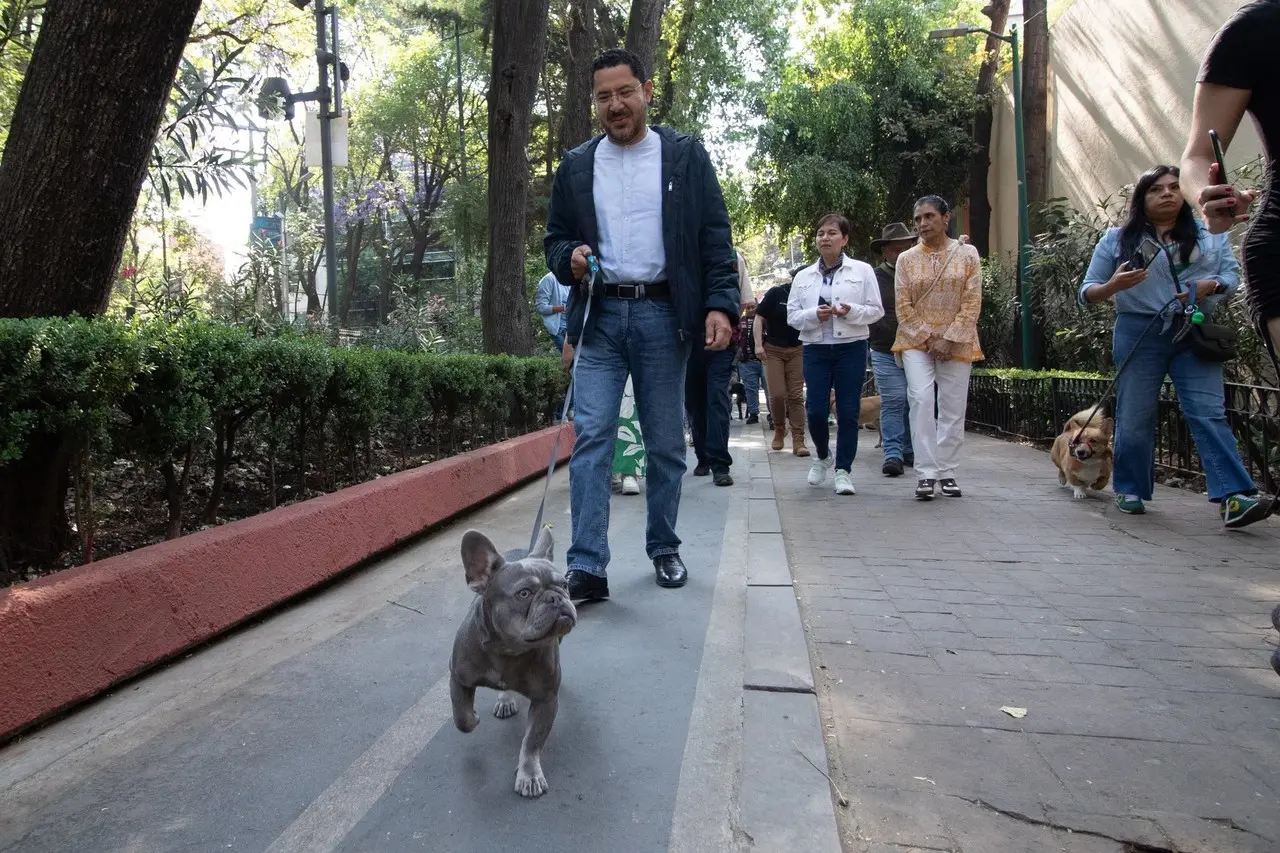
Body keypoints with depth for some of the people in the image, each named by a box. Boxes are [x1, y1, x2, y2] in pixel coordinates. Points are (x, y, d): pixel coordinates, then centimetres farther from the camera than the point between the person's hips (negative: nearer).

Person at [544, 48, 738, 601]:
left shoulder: (686, 156, 5)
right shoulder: (576, 166, 11)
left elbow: (715, 238, 1)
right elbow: (555, 238, 16)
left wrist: (720, 304, -11)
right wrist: (570, 257, -8)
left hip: (663, 315, -1)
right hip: (599, 315, 1)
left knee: (665, 442, 7)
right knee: (591, 438, -8)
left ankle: (664, 549, 23)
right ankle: (587, 567, -7)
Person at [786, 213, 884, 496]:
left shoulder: (862, 271, 4)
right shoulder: (803, 276, 10)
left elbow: (876, 310, 2)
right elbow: (792, 315, 6)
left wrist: (852, 311, -17)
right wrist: (814, 315, -13)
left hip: (851, 347, -1)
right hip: (815, 348, 2)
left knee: (848, 412, -1)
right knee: (815, 410, -2)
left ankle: (843, 470, 8)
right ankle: (822, 456, 26)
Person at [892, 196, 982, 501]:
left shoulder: (967, 254, 3)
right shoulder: (906, 259, 5)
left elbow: (972, 303, -2)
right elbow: (903, 306, 1)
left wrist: (948, 339, -11)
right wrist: (929, 338, -9)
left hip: (957, 343, 0)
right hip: (916, 342, 0)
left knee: (953, 408, 2)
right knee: (921, 400, -16)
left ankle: (946, 472, 14)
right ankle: (926, 473, -13)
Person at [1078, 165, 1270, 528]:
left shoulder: (1209, 233, 14)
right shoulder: (1117, 239, 7)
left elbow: (1232, 272, 11)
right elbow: (1087, 292, 6)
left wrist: (1210, 286, -12)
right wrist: (1114, 285, -16)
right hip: (1140, 334, -1)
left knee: (1209, 413, -8)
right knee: (1135, 417, 3)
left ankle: (1232, 497, -14)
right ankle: (1130, 489, 18)